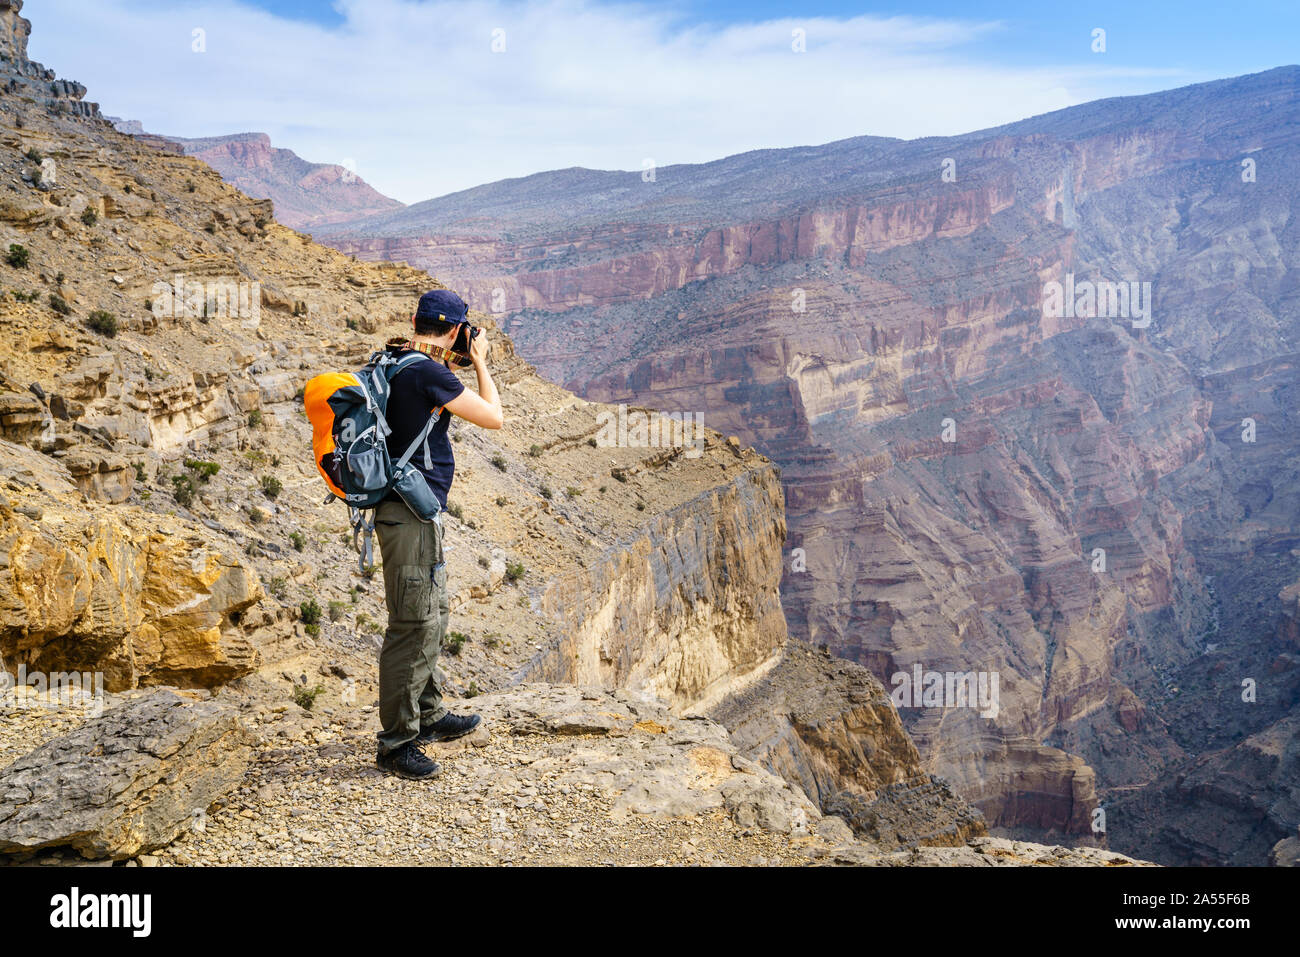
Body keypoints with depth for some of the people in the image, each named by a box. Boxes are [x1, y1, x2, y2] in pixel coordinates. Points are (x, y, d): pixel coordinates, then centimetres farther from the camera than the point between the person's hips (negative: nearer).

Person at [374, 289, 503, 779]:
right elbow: (493, 418, -11)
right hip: (412, 513, -10)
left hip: (416, 512, 10)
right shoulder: (428, 373, -18)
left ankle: (429, 716, 33)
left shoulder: (397, 365, 10)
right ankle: (396, 742, 1)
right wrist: (479, 362, 0)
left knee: (432, 616, 20)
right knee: (413, 625, -6)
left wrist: (455, 364, 20)